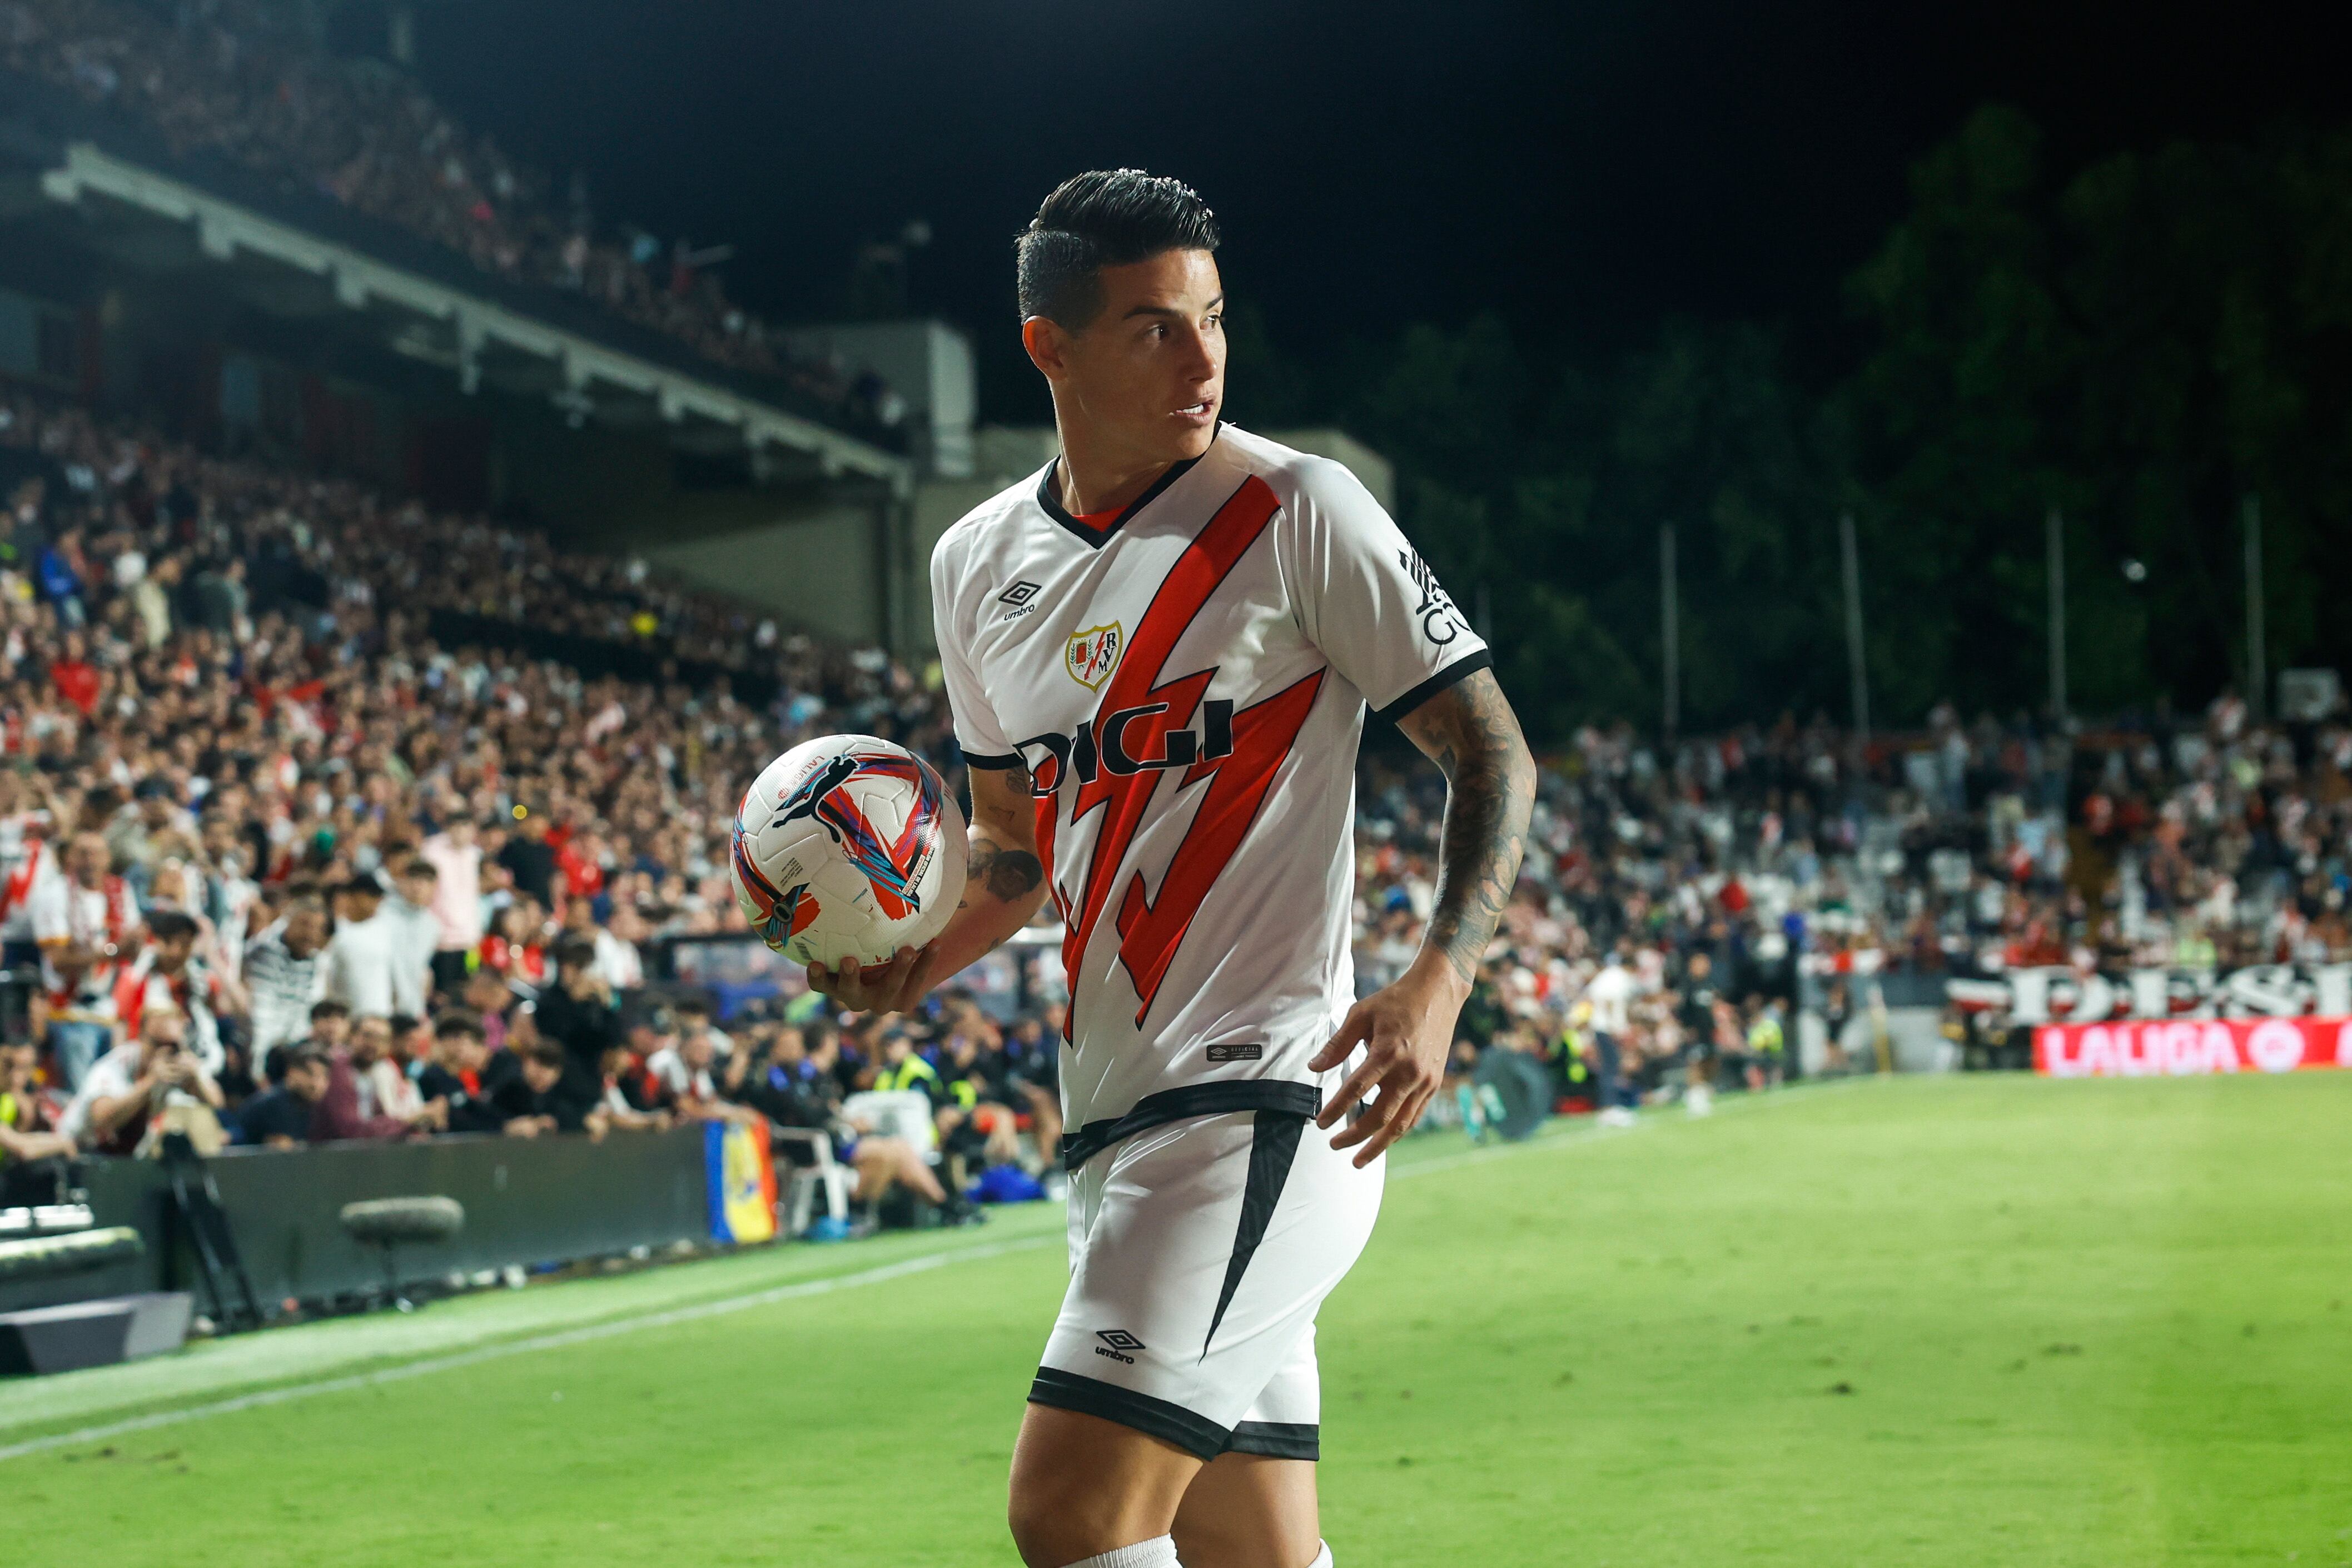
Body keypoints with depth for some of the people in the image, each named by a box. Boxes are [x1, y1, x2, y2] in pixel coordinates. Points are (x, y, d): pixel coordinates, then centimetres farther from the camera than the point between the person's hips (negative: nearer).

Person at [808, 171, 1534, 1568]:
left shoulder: (1296, 511, -5)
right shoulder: (978, 562, 12)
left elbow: (1493, 756, -5)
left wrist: (1436, 986, -21)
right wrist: (916, 960, 3)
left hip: (1260, 1096, -7)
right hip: (1116, 1112, 7)